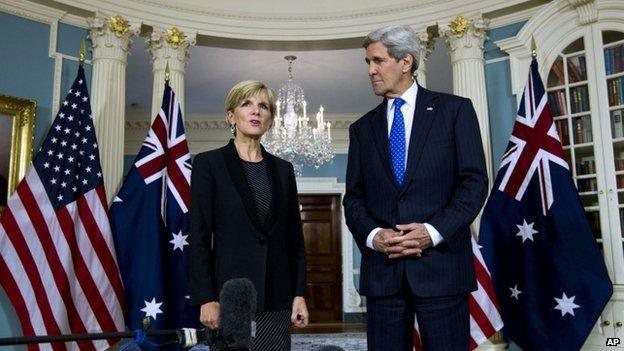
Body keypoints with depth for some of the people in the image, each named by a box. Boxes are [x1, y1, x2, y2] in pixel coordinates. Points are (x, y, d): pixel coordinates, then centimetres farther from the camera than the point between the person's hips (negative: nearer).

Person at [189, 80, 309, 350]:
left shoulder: (283, 169, 11)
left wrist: (299, 293, 4)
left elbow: (295, 238, 11)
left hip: (276, 297, 4)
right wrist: (206, 298, -11)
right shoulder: (208, 163, 0)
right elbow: (199, 236, -5)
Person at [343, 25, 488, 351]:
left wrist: (434, 231, -14)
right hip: (381, 268, 3)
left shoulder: (454, 109, 4)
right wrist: (371, 235, -8)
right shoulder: (362, 128, 15)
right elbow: (353, 197, 11)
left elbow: (475, 180, -2)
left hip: (440, 263, -3)